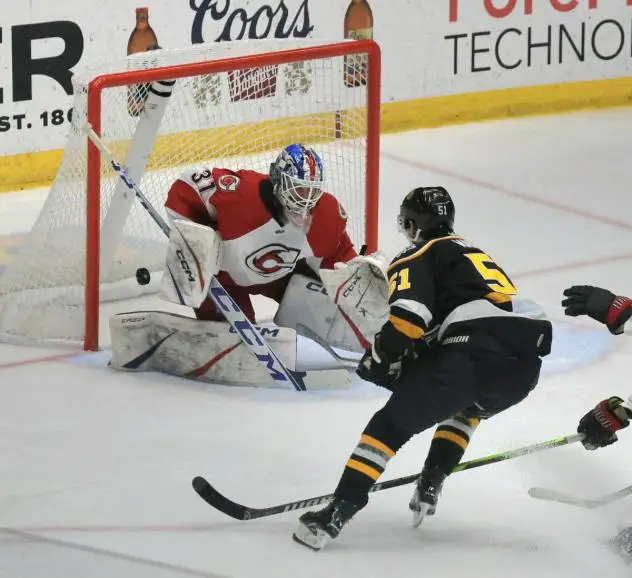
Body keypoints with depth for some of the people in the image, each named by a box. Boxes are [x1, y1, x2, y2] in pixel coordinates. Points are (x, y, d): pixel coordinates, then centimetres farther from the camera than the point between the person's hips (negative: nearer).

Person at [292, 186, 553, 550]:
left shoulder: (416, 258, 13)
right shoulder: (475, 254, 38)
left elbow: (409, 315, -6)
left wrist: (380, 359, 9)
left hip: (472, 354, -7)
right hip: (523, 368, 7)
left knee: (392, 423, -2)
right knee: (468, 405, 38)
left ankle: (338, 513, -15)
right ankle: (430, 485, 24)